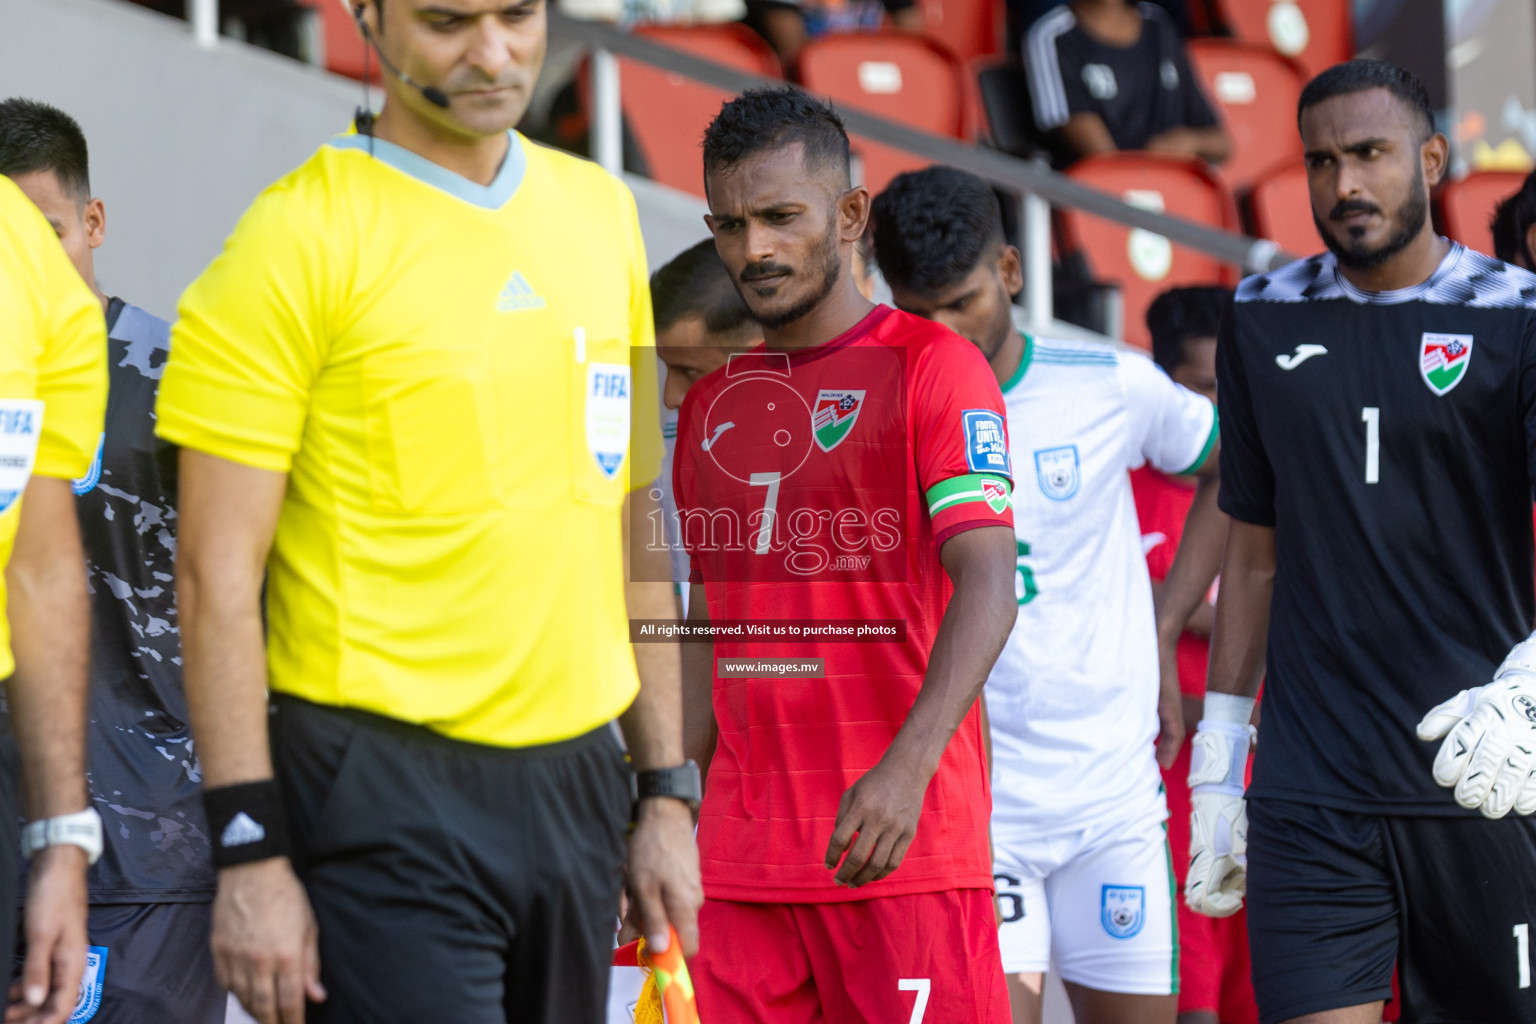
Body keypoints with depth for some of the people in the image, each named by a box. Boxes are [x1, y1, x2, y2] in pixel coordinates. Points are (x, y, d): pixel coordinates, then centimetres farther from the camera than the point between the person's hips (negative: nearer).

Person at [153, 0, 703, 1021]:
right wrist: (250, 849, -14)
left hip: (574, 783, 6)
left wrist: (666, 794, 15)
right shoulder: (303, 236, -7)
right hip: (386, 805, -6)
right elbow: (217, 572, -9)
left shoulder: (601, 212, 12)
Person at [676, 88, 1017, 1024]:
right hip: (740, 859, 6)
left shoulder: (933, 368, -3)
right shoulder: (710, 405, 17)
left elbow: (988, 584, -15)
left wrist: (908, 767, -28)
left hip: (907, 841, -5)